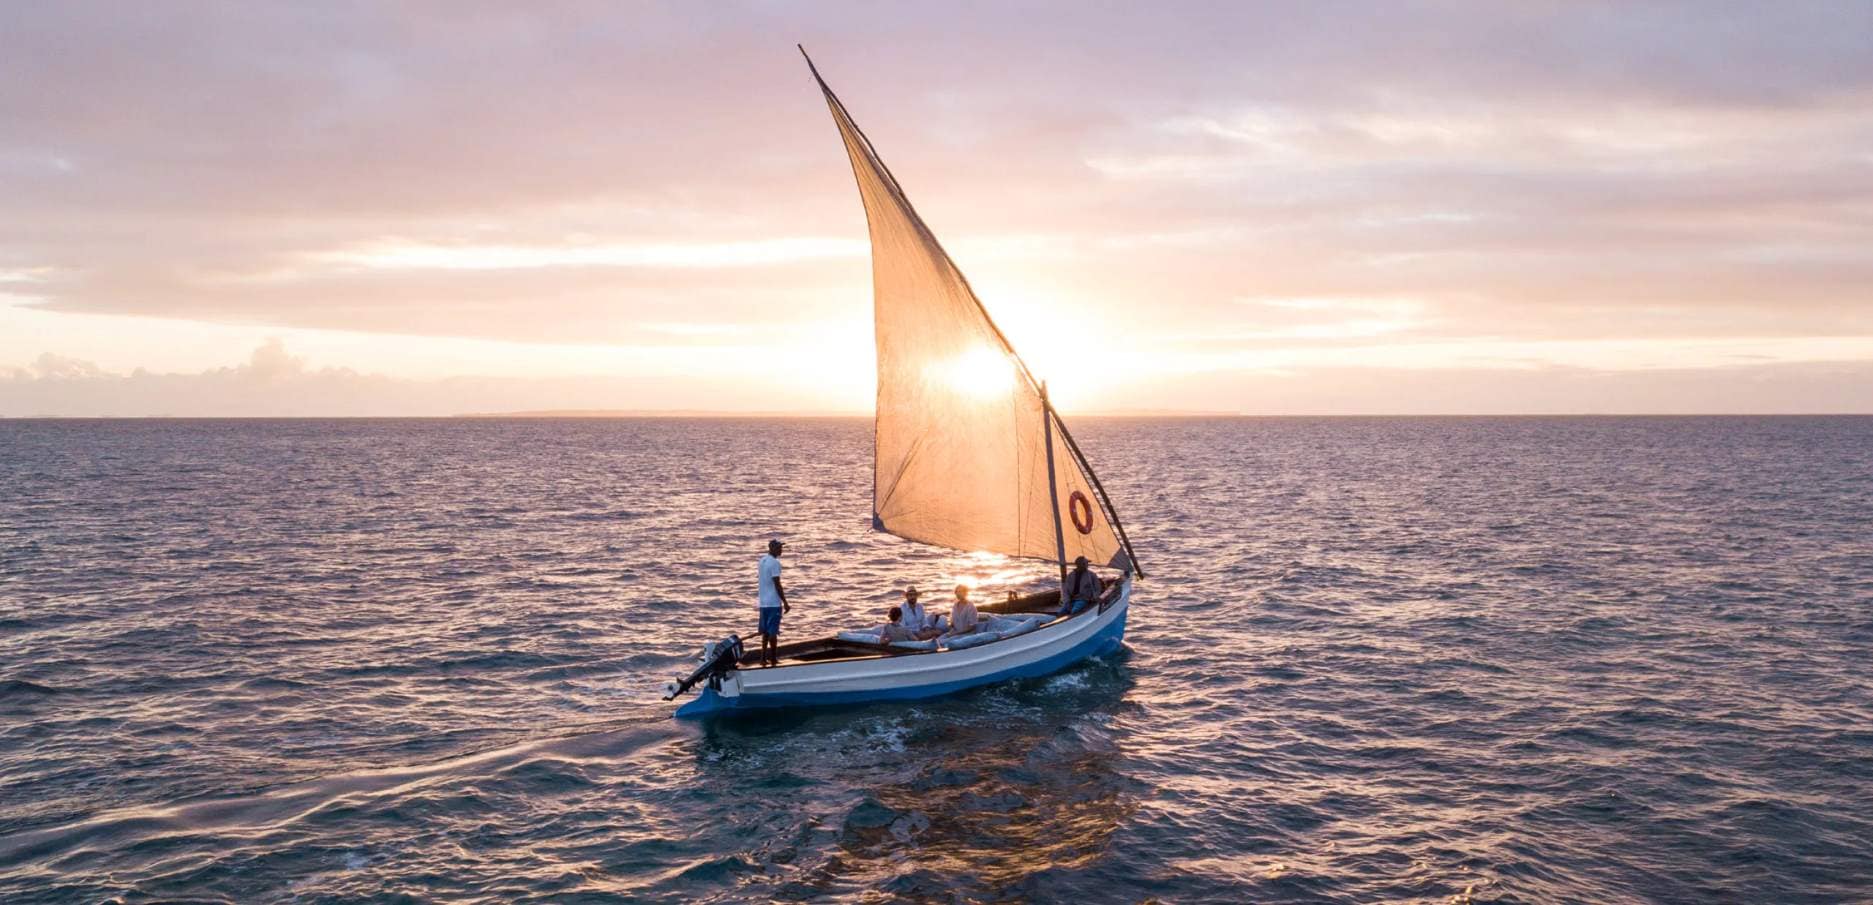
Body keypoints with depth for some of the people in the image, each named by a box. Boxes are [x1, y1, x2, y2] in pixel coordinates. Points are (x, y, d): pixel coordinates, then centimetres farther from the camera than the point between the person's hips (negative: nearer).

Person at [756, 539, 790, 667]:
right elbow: (777, 585, -17)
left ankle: (764, 658, 14)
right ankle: (773, 659, 0)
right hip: (774, 603, -8)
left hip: (763, 602, 8)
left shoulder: (762, 560, 9)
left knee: (765, 631, 13)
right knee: (773, 632, -3)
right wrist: (785, 603, -14)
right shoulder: (775, 563, -15)